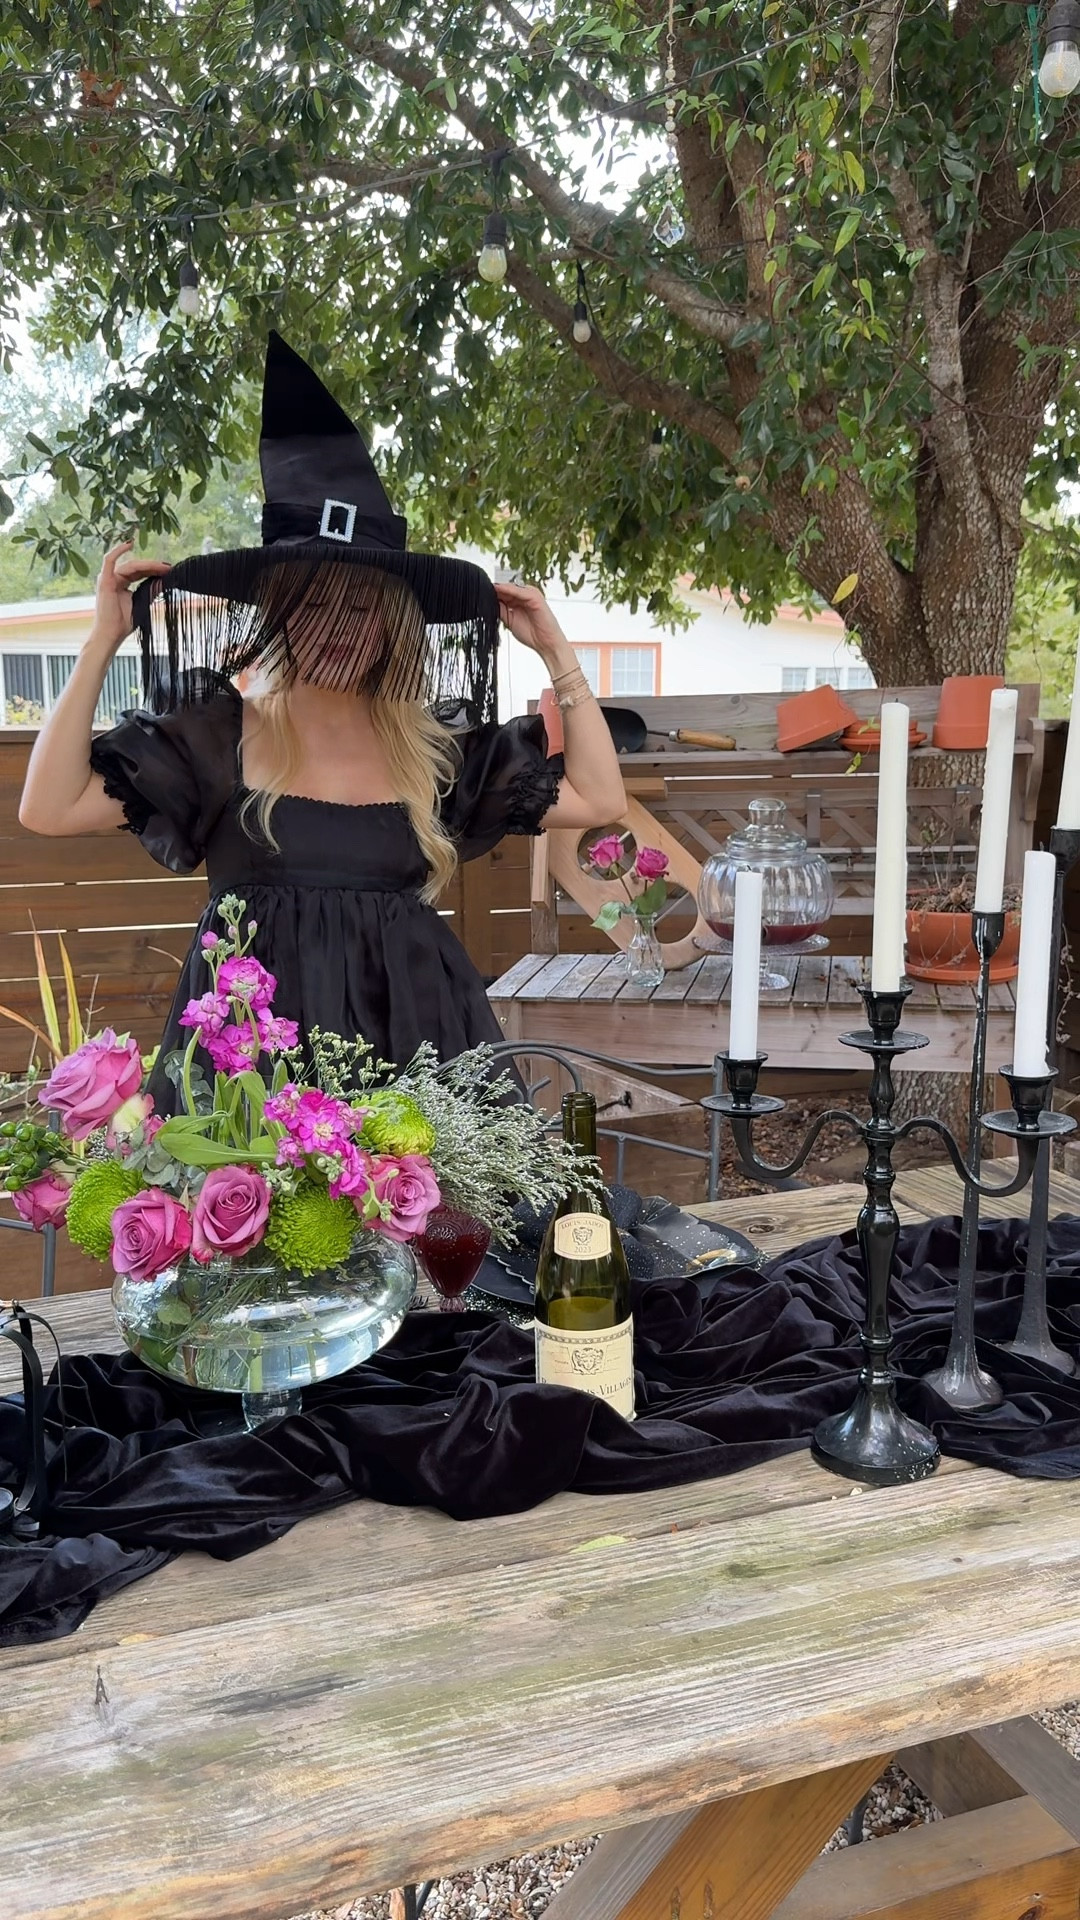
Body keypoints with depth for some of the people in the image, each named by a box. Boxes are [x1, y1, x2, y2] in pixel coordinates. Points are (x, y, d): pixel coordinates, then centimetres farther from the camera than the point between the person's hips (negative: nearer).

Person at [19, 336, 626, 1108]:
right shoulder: (215, 730, 1)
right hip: (252, 1039, -1)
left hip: (409, 1030, 2)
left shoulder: (437, 742, 6)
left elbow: (599, 800, 5)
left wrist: (557, 651, 5)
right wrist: (103, 642, -9)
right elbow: (49, 809, -6)